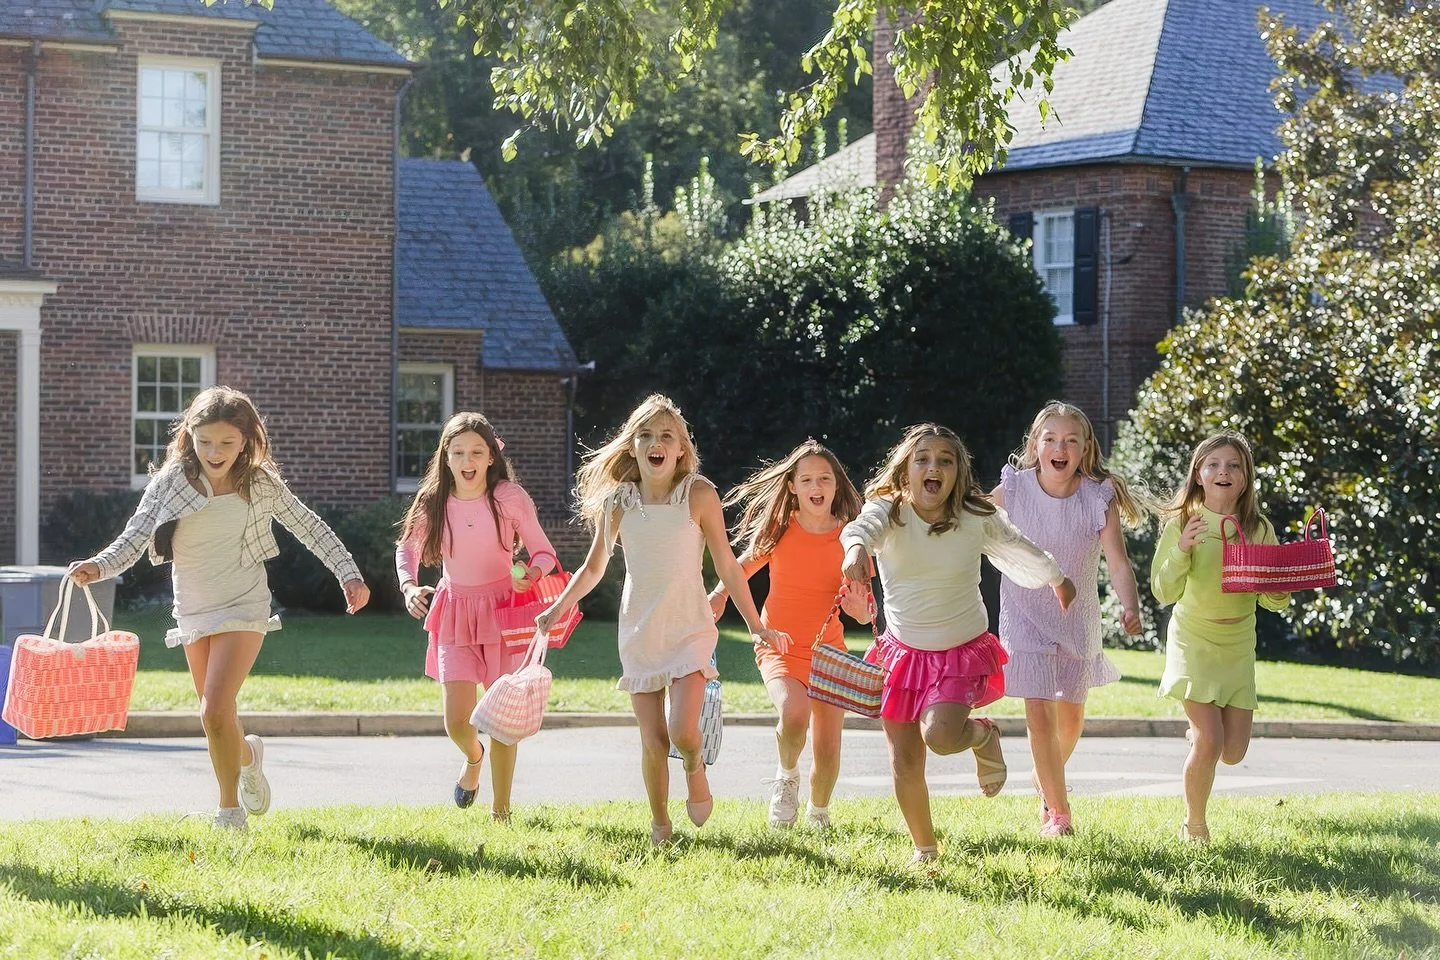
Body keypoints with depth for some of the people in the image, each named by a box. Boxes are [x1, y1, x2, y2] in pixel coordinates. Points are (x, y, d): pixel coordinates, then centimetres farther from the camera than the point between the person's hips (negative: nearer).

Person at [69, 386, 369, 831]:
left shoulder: (260, 484, -8)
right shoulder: (168, 483, -7)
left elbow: (309, 527, 2)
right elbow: (134, 539, -12)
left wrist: (349, 574, -5)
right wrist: (98, 566, -31)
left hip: (243, 608, -3)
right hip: (193, 611, 3)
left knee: (215, 711, -18)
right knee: (216, 716, 16)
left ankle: (230, 810, -1)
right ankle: (247, 755, 51)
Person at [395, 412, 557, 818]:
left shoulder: (509, 498, -11)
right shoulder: (433, 502, -4)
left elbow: (543, 552, -3)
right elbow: (407, 548, 11)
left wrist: (531, 574, -25)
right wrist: (410, 586, -9)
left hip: (503, 611, -2)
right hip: (455, 613, 2)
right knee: (456, 722, -6)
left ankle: (500, 810, 17)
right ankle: (474, 757, 32)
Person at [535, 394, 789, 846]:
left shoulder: (699, 495, -7)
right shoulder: (618, 501, -1)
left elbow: (727, 566, -1)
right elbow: (594, 568, 11)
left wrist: (756, 626, 0)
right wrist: (557, 609, 0)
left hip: (689, 627, -2)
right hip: (639, 633, 2)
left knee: (683, 732, -19)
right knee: (653, 742, 1)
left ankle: (695, 767, 17)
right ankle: (659, 825, 22)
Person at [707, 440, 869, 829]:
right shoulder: (779, 530, -7)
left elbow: (866, 612, 1)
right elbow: (745, 565, 11)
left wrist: (859, 607, -23)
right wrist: (719, 594, -9)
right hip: (780, 646, -2)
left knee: (827, 749, 1)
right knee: (794, 713, -32)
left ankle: (819, 812, 33)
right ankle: (787, 776, 0)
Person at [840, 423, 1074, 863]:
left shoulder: (977, 518, -7)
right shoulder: (889, 511, -12)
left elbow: (1017, 547, 13)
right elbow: (864, 525, -36)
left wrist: (1056, 578, 32)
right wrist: (857, 547, -62)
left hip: (961, 650, -1)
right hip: (904, 651, 1)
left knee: (939, 735, -26)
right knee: (905, 765, 4)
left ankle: (984, 736, 10)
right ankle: (925, 849, 26)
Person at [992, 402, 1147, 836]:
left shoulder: (1099, 498, -13)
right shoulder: (1012, 490, -13)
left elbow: (1118, 561, -19)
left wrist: (1130, 606, -36)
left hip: (1077, 617, 2)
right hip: (1026, 616, -2)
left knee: (1071, 718, 16)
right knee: (1039, 714, -13)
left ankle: (1047, 780, 48)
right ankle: (1057, 812, 0)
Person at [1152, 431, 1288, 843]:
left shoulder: (1259, 530, -3)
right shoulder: (1183, 523, -10)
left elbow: (1274, 601, 1)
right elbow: (1164, 593, -12)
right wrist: (1182, 550, -27)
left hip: (1238, 646, 3)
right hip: (1194, 640, -3)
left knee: (1233, 752, 4)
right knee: (1209, 742, -15)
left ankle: (1199, 730, 40)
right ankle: (1194, 826, 8)